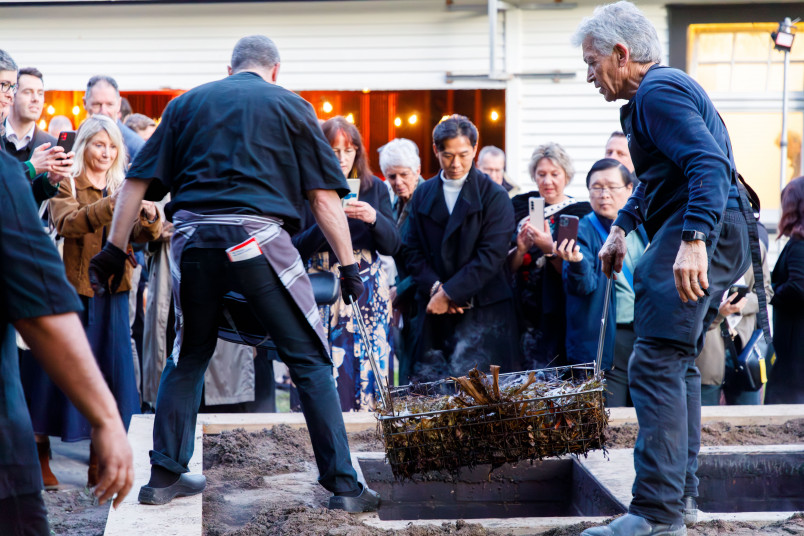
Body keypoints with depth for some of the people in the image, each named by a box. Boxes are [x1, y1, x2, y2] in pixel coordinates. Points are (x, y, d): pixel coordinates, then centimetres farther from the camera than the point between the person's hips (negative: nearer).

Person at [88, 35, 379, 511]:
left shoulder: (187, 104, 18)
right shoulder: (290, 105, 11)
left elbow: (138, 182, 11)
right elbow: (324, 196, 5)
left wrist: (115, 249, 13)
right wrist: (349, 266, 7)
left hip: (193, 237, 3)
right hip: (259, 237, -3)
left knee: (188, 358, 20)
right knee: (309, 360, 3)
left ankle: (165, 475, 19)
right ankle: (343, 485, 1)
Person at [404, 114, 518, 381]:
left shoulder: (494, 195, 0)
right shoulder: (422, 194, 13)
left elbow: (491, 257, -8)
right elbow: (412, 252, 9)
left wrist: (448, 293, -11)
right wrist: (435, 288, -8)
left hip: (482, 309, -3)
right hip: (434, 309, 4)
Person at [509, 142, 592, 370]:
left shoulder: (581, 211, -1)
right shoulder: (520, 206, 9)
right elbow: (507, 266, 5)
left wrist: (550, 249, -23)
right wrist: (520, 250, -14)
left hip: (559, 315, -3)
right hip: (525, 315, 3)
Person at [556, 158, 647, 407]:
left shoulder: (641, 230, 13)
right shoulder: (582, 230, -3)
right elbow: (583, 285, -16)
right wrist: (576, 262, -36)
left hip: (644, 335, 5)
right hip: (605, 342, -5)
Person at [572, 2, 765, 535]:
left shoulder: (658, 92, -12)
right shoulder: (663, 89, 23)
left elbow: (709, 164, -26)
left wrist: (693, 240, -35)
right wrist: (621, 226, 32)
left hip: (701, 232, -12)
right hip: (714, 235, 12)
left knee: (655, 363, -16)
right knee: (679, 361, 17)